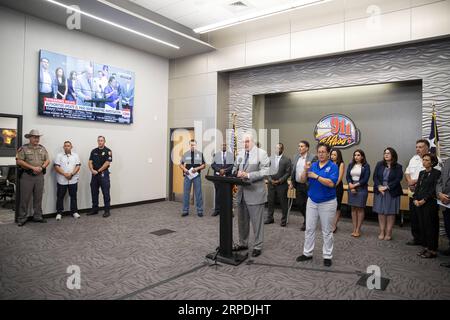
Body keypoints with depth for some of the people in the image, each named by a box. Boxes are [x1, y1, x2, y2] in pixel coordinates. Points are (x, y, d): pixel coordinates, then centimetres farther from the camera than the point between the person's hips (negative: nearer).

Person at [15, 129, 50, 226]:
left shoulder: (42, 148, 11)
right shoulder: (23, 148, -2)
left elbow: (47, 160, 9)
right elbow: (19, 161, -10)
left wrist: (41, 167, -9)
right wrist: (32, 167, -15)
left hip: (40, 176, 4)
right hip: (27, 176, -4)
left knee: (38, 198, 9)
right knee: (25, 198, 0)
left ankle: (38, 216, 19)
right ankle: (22, 218, 10)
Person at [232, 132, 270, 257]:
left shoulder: (261, 153, -7)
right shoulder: (240, 153, 11)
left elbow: (265, 171, -15)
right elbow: (235, 167, 19)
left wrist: (248, 175, -22)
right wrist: (236, 172, -5)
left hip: (255, 192, -6)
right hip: (241, 192, 6)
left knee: (257, 221, 4)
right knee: (242, 220, 16)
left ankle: (258, 246, 18)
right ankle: (243, 243, 32)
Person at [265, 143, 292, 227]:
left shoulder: (287, 160, -4)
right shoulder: (270, 158, 7)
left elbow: (288, 173, -8)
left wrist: (279, 180, -13)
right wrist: (270, 179, -6)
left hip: (281, 184, -3)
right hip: (271, 184, 4)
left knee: (283, 203, 4)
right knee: (270, 201, 10)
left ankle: (284, 220, 17)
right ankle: (270, 218, 24)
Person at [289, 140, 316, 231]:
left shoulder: (312, 158, -11)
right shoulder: (296, 157, 8)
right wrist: (291, 182, 12)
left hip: (308, 185, -6)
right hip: (298, 184, 6)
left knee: (307, 204, 5)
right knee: (299, 203, 10)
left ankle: (306, 222, 22)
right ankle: (307, 218, 34)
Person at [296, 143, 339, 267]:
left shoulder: (333, 166, -9)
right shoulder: (313, 165, 3)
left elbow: (331, 183, -23)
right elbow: (302, 181, -2)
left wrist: (316, 176, -23)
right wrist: (305, 170, -18)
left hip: (327, 202, -4)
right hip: (312, 201, 4)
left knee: (327, 231, 8)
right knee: (309, 229, 11)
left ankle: (327, 256, 20)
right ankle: (307, 253, 23)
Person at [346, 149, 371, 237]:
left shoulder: (366, 166, -2)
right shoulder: (351, 165, 10)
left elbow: (365, 179, -9)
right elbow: (348, 176, 5)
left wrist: (355, 185, -11)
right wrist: (351, 185, -11)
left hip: (362, 189, -4)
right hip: (352, 188, 4)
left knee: (360, 209, 0)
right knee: (353, 208, 6)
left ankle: (358, 230, 5)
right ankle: (354, 229, 11)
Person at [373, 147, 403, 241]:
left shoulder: (398, 167, -2)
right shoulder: (379, 164, 6)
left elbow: (398, 179, -9)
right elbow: (375, 176, 2)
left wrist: (387, 187, -17)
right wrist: (379, 186, -13)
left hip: (392, 193, -2)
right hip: (380, 191, 2)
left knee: (390, 212, 3)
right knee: (381, 212, 6)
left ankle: (388, 232, 12)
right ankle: (382, 232, 14)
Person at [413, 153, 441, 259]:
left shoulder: (437, 173, -7)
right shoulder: (421, 173, 14)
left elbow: (434, 189, -13)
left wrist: (424, 200, -15)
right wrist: (415, 199, 0)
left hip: (430, 204, -7)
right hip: (419, 203, 7)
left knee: (430, 226, -1)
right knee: (422, 225, 10)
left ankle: (432, 250, 9)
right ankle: (426, 247, 21)